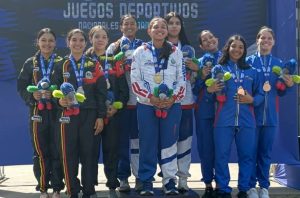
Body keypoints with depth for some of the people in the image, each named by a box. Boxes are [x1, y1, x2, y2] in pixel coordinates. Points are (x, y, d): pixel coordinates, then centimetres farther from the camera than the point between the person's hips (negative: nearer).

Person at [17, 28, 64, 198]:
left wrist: (54, 94, -16)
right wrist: (32, 95, -10)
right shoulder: (30, 63, 9)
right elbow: (21, 87, 7)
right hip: (37, 113, 1)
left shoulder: (61, 62, 4)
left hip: (56, 112, -1)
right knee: (40, 152, 3)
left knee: (57, 151, -1)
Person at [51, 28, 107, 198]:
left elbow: (101, 93, 4)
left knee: (89, 153, 1)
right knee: (69, 154, 0)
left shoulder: (93, 66, 7)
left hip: (89, 115, 0)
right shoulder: (61, 66, 8)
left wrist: (100, 117, -2)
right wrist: (59, 101, -15)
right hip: (68, 115, 0)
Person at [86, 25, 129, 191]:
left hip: (113, 113, 2)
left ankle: (113, 183, 12)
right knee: (92, 149, -1)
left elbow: (123, 87, 7)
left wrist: (117, 106, -8)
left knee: (112, 149, 4)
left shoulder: (114, 61, 11)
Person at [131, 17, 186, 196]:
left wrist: (173, 98, -10)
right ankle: (146, 182, 9)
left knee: (169, 142, 2)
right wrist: (151, 97, -13)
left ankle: (170, 181, 9)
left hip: (172, 105, 1)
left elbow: (182, 79, 5)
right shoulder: (141, 52, 3)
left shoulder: (176, 52, 8)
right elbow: (135, 80, -2)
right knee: (148, 144, 1)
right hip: (147, 104, -1)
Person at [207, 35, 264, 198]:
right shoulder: (218, 69, 8)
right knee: (221, 156, -1)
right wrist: (210, 90, -18)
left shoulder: (251, 72, 14)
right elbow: (212, 90, 4)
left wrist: (252, 100, -6)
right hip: (224, 120, -2)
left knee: (246, 156, 4)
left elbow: (260, 94, 13)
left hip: (246, 120, 2)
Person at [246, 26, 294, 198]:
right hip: (252, 113, -3)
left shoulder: (279, 64, 9)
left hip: (270, 115, 3)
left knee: (266, 152, 10)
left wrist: (289, 85, -8)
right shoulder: (248, 61, -1)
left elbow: (280, 92, 10)